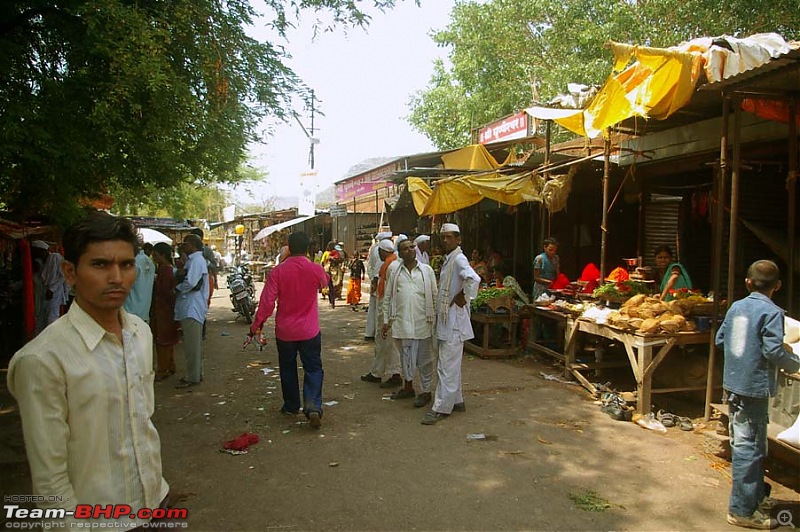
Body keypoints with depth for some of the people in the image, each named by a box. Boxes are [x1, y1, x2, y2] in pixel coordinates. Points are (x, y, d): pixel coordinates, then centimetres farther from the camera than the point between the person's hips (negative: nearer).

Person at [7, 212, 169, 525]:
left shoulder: (141, 332, -3)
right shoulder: (43, 359, -23)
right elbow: (49, 478, -18)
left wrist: (156, 482, 12)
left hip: (156, 499, 6)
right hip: (99, 520, -5)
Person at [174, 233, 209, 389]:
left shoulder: (196, 260, -14)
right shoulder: (192, 259, 18)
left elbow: (190, 283, -21)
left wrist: (177, 288, -6)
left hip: (192, 308, -11)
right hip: (189, 307, 11)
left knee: (192, 345, -5)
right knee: (194, 344, 16)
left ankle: (192, 377, 1)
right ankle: (196, 374, 25)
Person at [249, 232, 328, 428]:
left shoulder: (278, 271, -11)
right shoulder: (316, 269, -10)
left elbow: (267, 300, -11)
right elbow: (324, 282, 14)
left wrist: (257, 323, -2)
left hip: (284, 330, 1)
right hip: (309, 330, -1)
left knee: (288, 368, 18)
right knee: (313, 368, 6)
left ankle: (291, 406, 28)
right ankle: (313, 406, -11)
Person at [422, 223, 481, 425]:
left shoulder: (458, 259, -16)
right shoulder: (448, 260, 15)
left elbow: (473, 279, -35)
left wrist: (462, 298, -23)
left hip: (454, 320, -10)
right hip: (446, 319, 10)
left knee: (447, 366, -5)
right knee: (451, 365, 17)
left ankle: (441, 408, 0)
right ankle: (457, 401, 28)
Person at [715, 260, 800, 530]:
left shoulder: (736, 307, 7)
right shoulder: (771, 312, -13)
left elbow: (720, 340, 12)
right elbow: (774, 351, -19)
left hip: (732, 384, 8)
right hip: (754, 387, -8)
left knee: (750, 445, 22)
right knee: (748, 447, -1)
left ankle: (756, 495, 38)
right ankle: (742, 510, 6)